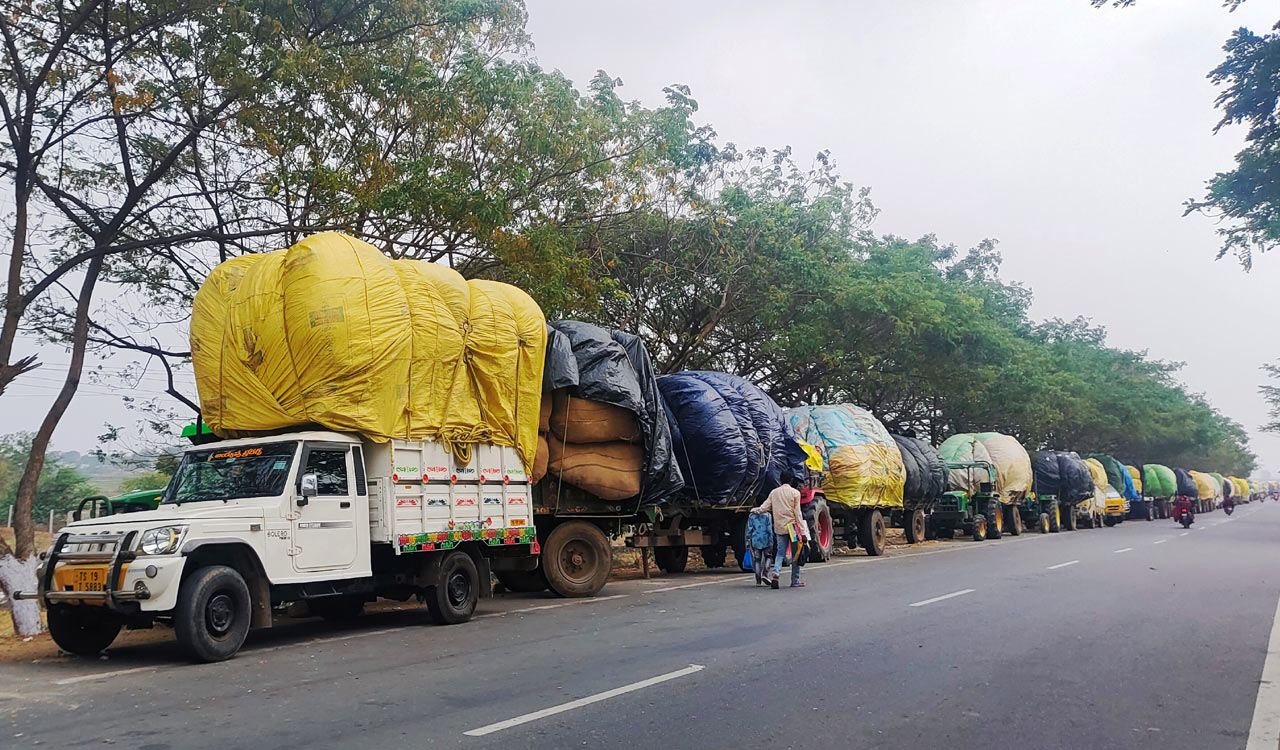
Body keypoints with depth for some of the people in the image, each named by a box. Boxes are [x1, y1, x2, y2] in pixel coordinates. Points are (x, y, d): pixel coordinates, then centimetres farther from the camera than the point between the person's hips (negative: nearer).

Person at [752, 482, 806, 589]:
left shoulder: (774, 492, 5)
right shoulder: (795, 493, -5)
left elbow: (765, 506, 2)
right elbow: (797, 513, -7)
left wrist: (756, 510, 21)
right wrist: (803, 531, -5)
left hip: (779, 527, 3)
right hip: (792, 526, -3)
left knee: (780, 552, 9)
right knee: (796, 554, 7)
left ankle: (775, 572, -14)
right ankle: (795, 581, 11)